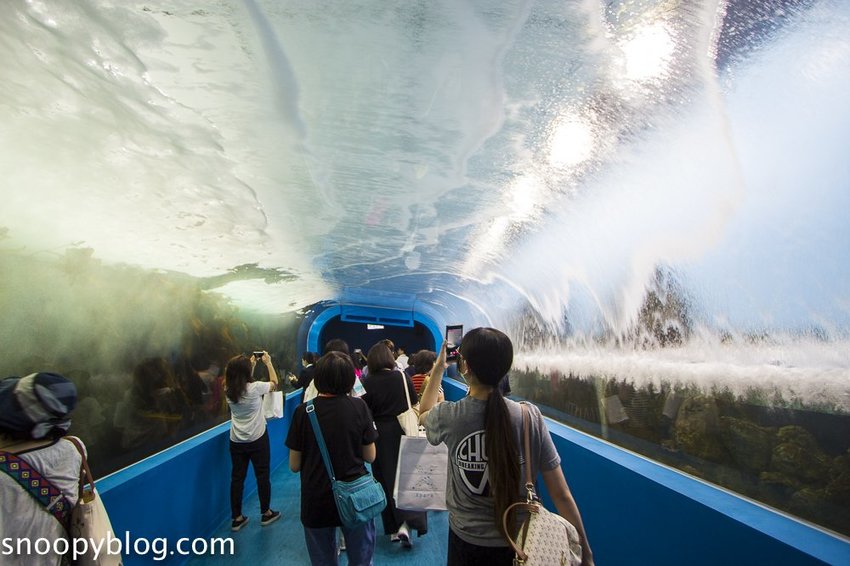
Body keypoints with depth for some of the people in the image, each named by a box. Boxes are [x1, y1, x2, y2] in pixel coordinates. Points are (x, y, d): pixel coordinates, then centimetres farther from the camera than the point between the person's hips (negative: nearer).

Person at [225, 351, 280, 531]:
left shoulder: (228, 390, -4)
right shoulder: (255, 388, -20)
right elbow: (274, 383, -2)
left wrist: (251, 363, 19)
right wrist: (268, 362, 4)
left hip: (236, 441, 5)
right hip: (257, 440, -4)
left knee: (237, 478, 12)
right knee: (262, 476, 11)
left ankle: (237, 518, 21)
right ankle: (266, 513, 24)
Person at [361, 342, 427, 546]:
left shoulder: (369, 383, -10)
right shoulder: (402, 377, -7)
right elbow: (415, 404, 0)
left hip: (381, 436, 0)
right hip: (402, 433, 0)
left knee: (386, 479, 13)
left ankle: (393, 528, 22)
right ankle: (406, 523, -3)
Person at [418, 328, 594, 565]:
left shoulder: (448, 416, -19)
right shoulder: (530, 416, -20)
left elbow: (424, 413, 7)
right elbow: (561, 494, -14)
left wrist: (438, 368, 12)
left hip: (466, 541, 0)